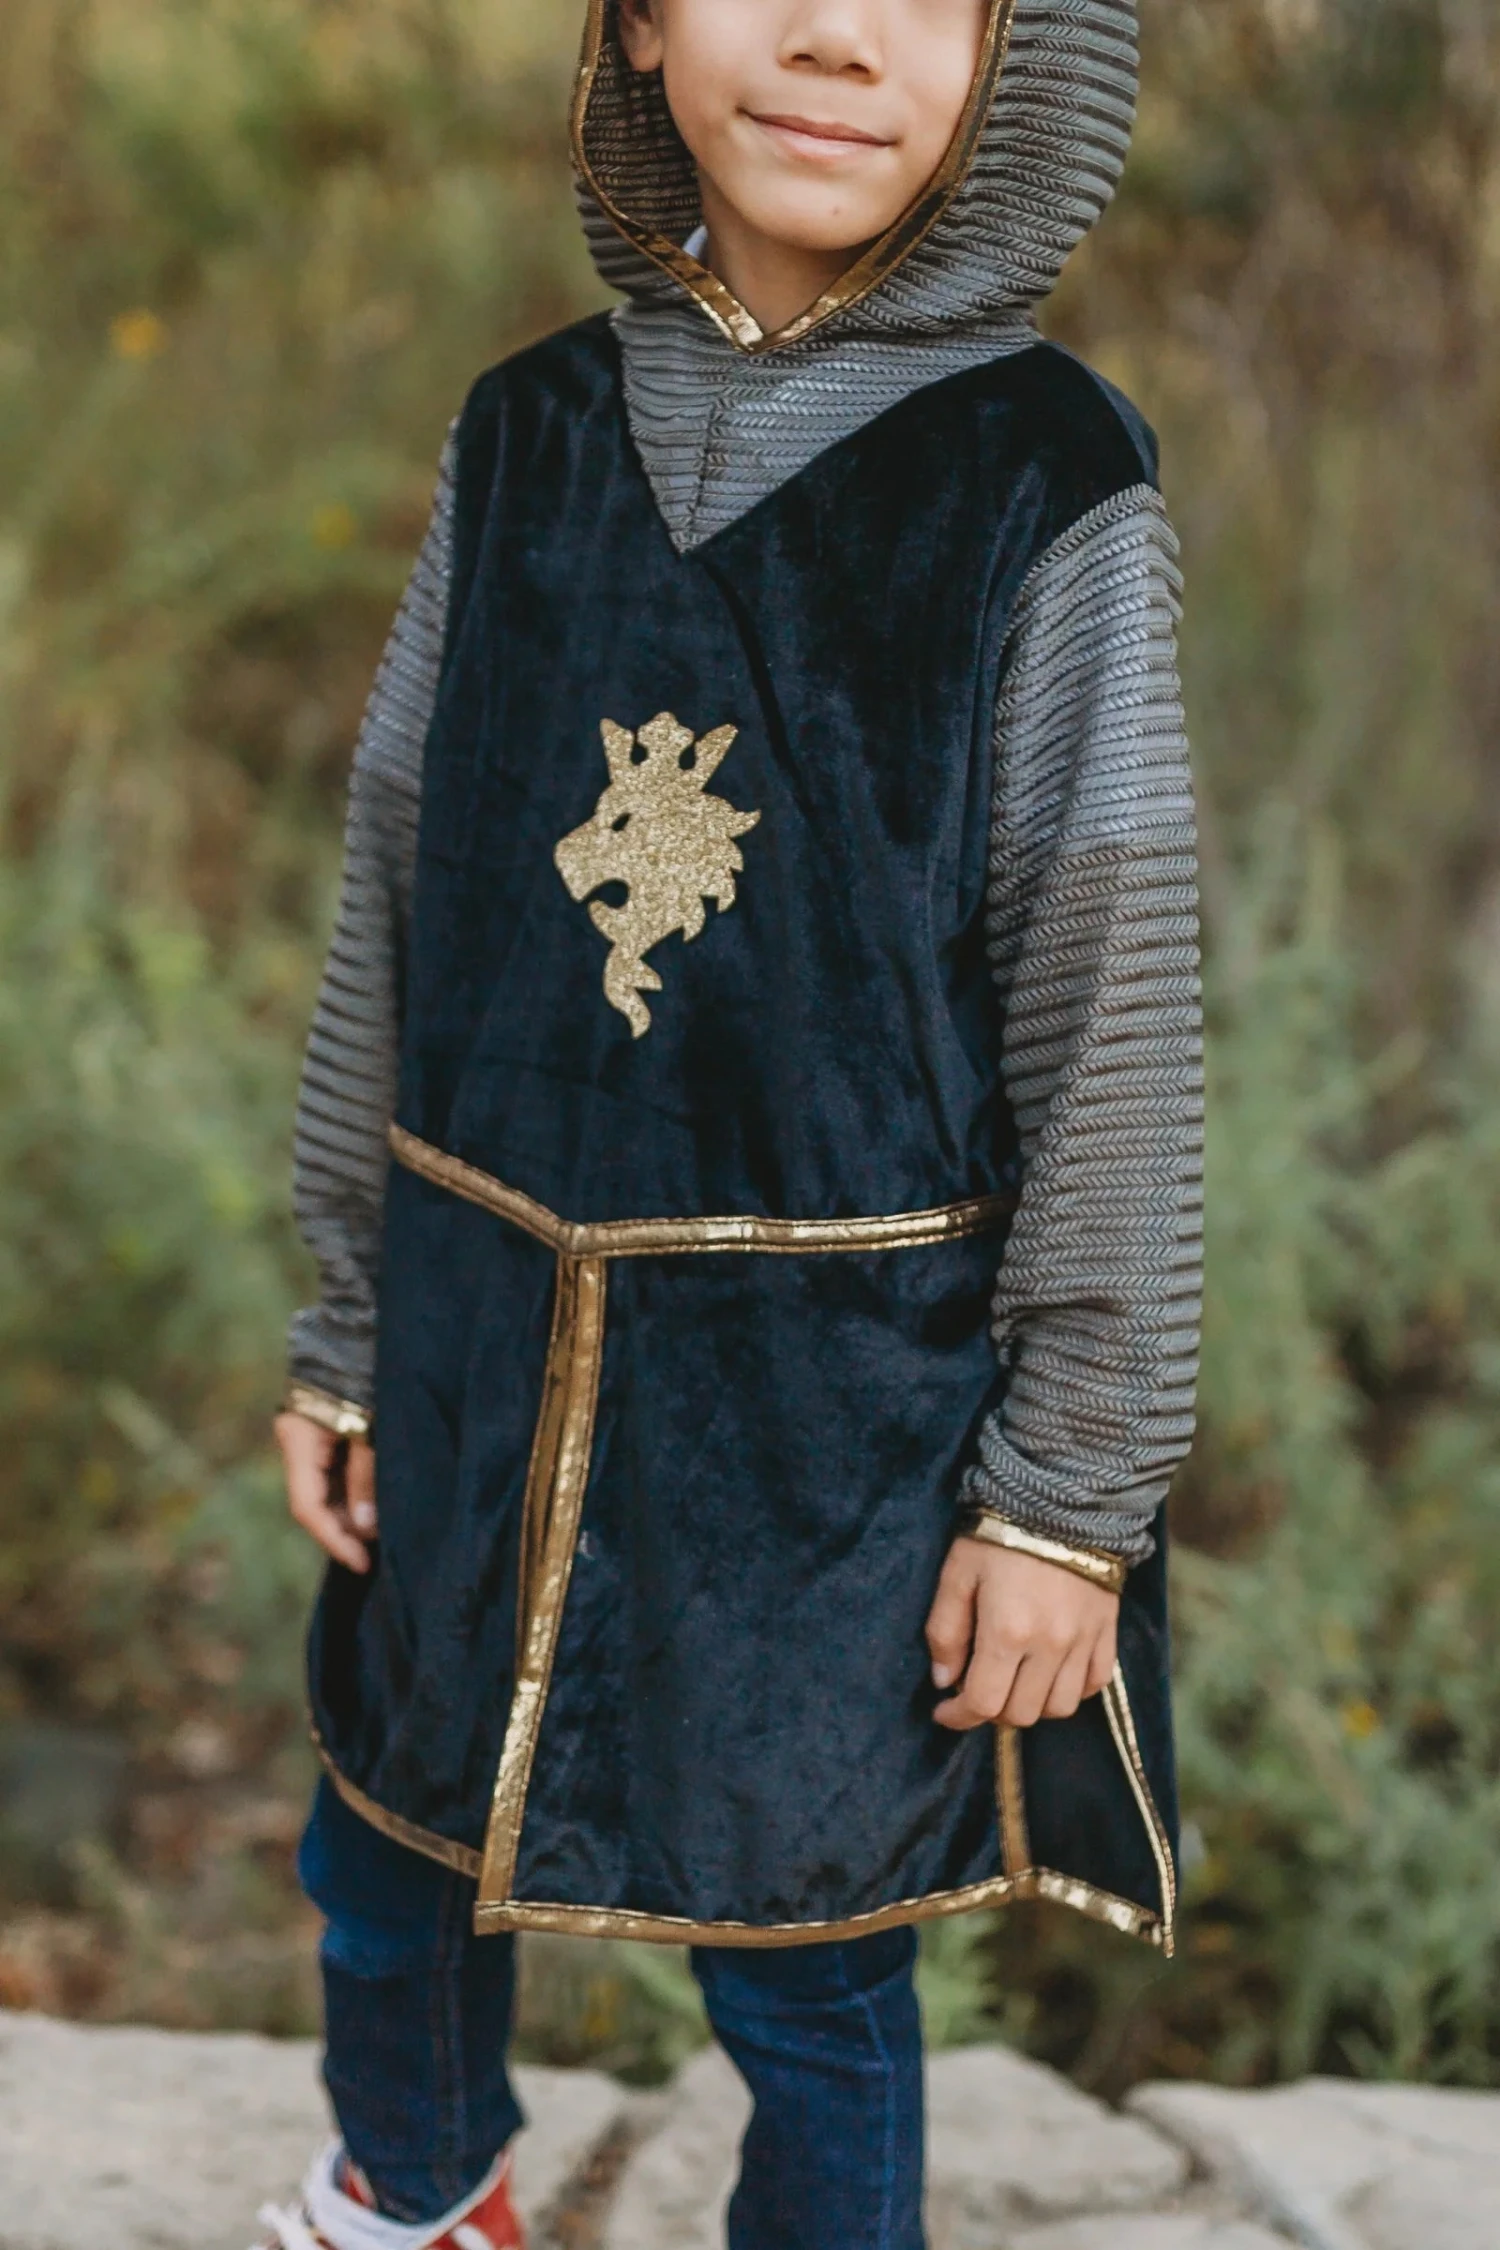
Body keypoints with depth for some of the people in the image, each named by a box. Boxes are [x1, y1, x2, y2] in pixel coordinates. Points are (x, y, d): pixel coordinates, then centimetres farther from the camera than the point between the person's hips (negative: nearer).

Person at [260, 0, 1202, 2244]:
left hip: (845, 1397, -4)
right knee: (382, 1860, 21)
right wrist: (342, 1335, 9)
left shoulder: (1049, 489, -11)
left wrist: (1077, 1486, -9)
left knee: (803, 1958, 11)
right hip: (489, 1360, 4)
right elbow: (399, 901, 7)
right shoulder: (528, 439, 0)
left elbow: (1114, 1025, -9)